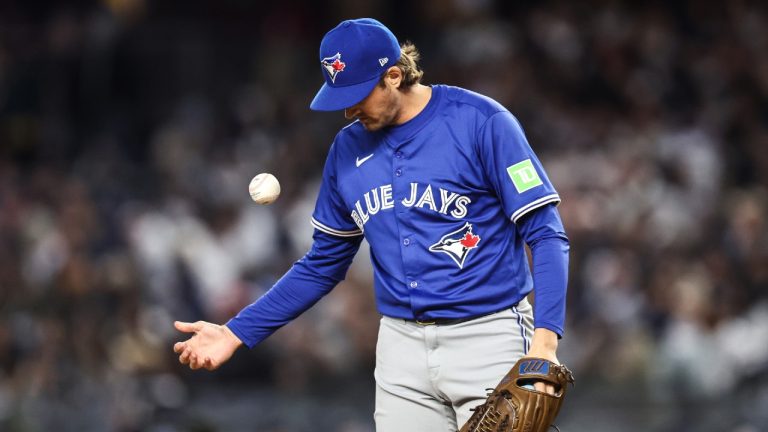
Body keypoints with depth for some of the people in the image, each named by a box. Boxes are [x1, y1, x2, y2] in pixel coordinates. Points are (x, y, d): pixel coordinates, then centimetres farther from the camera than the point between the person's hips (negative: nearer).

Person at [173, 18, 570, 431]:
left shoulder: (481, 122, -8)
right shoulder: (349, 148, 9)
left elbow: (546, 236, -10)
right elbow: (322, 265, 18)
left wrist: (544, 339, -22)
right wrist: (237, 332, 12)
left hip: (486, 342, -5)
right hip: (402, 347, 5)